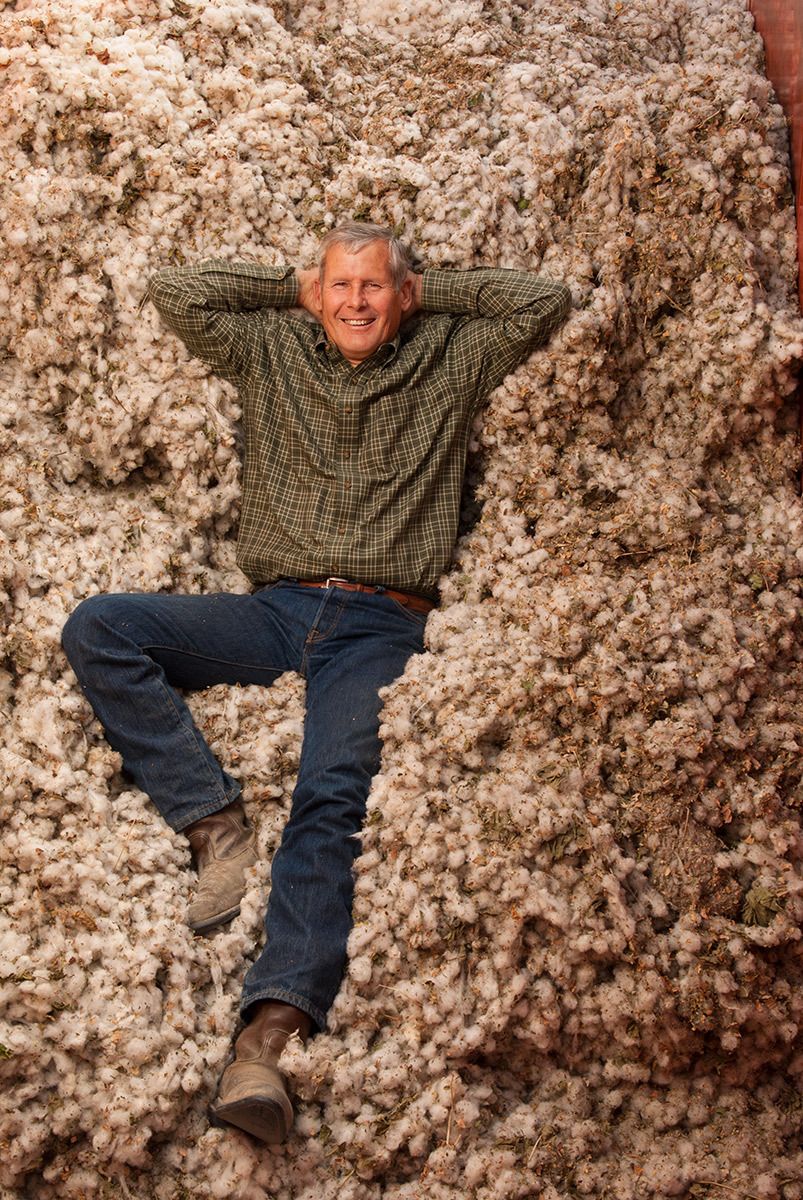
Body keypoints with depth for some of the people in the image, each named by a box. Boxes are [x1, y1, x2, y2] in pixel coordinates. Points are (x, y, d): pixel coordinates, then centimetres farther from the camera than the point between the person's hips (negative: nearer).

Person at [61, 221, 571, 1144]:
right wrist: (291, 284, 20)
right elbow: (174, 293, 15)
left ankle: (271, 1030, -43)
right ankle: (216, 822, -23)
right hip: (275, 610, 4)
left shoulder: (450, 362, 17)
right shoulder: (271, 351, 21)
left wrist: (431, 290, 16)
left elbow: (546, 300, 10)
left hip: (378, 625, -3)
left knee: (331, 797, -29)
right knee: (97, 628, -19)